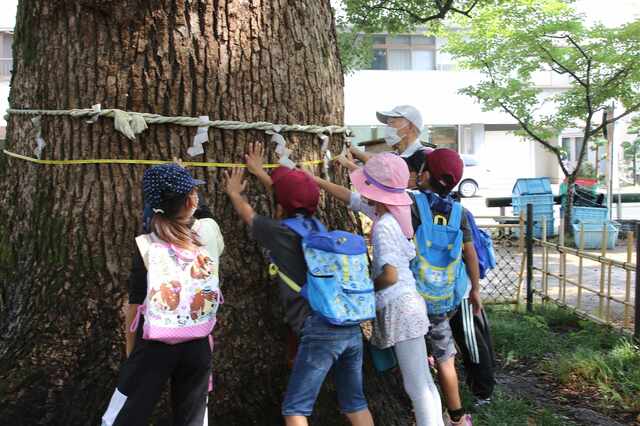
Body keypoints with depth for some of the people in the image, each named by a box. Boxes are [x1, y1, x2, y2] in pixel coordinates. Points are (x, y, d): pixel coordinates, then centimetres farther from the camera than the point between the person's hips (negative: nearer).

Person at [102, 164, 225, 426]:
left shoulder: (146, 246, -11)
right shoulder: (210, 231, -6)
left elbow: (134, 307, -7)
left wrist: (130, 352, 8)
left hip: (153, 347, -2)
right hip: (199, 346, 2)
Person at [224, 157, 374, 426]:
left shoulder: (281, 233, -1)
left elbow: (247, 214, 19)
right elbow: (294, 198, 33)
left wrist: (234, 192, 39)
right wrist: (261, 173, 47)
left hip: (320, 330, -7)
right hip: (351, 327, 7)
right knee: (355, 403, 16)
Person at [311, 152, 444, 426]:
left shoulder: (383, 226, -19)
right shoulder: (388, 212, 6)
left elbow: (390, 276, -25)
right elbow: (352, 199, 19)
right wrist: (317, 181, 21)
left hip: (400, 309, -10)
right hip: (404, 305, 10)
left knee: (417, 387, -5)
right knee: (423, 383, 16)